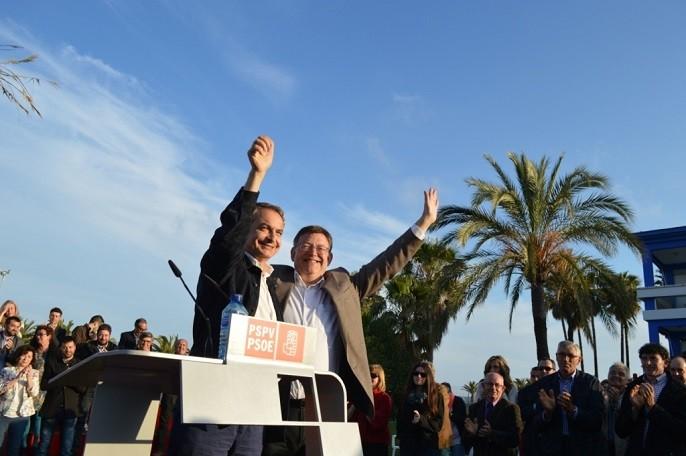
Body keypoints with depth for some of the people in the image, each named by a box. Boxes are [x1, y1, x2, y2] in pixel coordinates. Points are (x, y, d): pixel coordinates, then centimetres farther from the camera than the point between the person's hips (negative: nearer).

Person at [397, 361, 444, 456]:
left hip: (427, 444, -3)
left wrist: (421, 419, -20)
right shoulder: (407, 394, 10)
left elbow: (438, 423, -6)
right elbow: (400, 417, 16)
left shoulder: (436, 395, -2)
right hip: (407, 443, 4)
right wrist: (399, 436, 10)